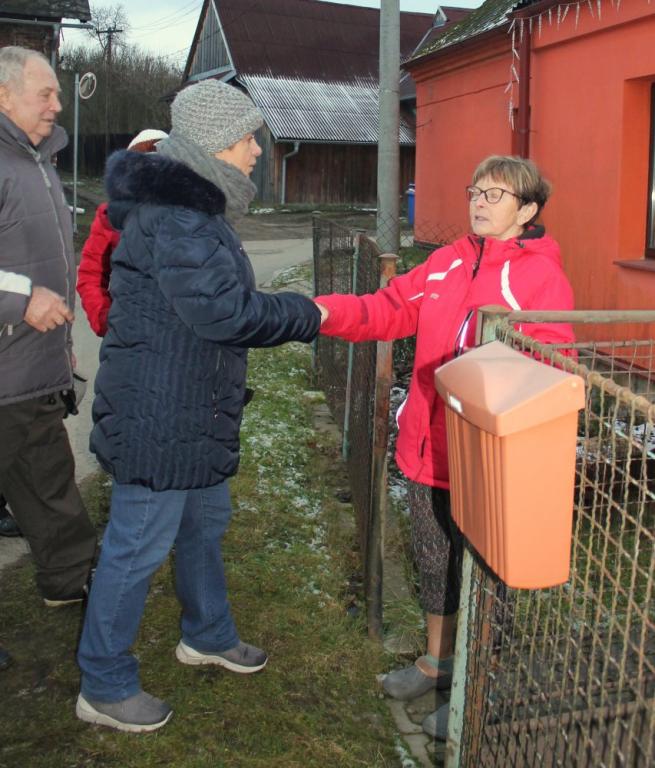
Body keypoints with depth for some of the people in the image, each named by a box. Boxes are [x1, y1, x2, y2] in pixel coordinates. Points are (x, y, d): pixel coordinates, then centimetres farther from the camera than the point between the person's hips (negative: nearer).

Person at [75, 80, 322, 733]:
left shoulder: (194, 203, 13)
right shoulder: (172, 213, -21)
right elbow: (220, 309, -26)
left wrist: (297, 315, 9)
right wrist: (304, 316, -15)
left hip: (195, 409, 11)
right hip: (158, 413, -11)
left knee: (205, 522, 23)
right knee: (139, 545, 1)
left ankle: (206, 635, 45)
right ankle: (103, 688, 19)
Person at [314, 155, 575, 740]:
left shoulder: (542, 275, -10)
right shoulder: (447, 262, 9)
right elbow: (390, 309, 6)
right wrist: (331, 313, -9)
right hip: (427, 443, 6)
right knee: (433, 558, 21)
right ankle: (437, 660, 44)